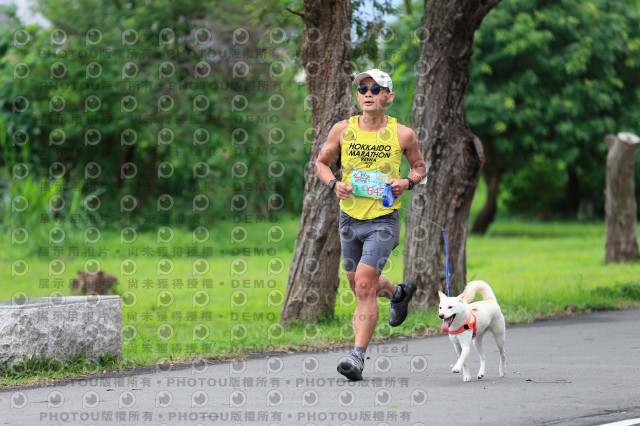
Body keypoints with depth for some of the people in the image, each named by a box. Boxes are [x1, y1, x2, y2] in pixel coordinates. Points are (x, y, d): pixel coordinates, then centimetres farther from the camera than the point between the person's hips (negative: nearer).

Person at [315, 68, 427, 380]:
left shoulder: (402, 134, -3)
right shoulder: (343, 130, 0)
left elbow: (420, 167, 12)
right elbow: (321, 162, 12)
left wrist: (408, 182, -10)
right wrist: (334, 184, -8)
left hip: (383, 219, -4)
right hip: (349, 218, 4)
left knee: (365, 285, -17)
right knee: (359, 285, 17)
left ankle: (358, 356, -15)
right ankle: (399, 293, 51)